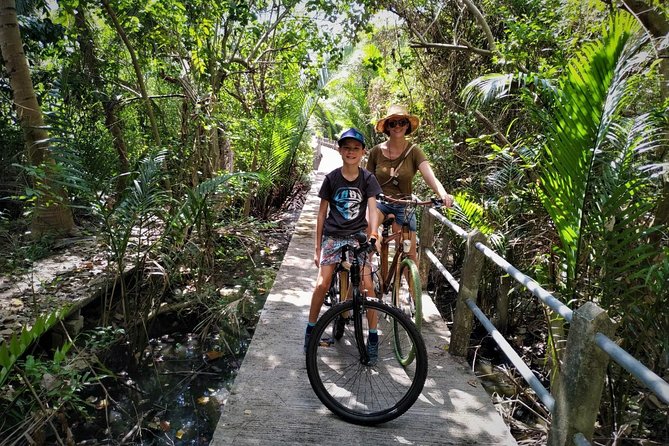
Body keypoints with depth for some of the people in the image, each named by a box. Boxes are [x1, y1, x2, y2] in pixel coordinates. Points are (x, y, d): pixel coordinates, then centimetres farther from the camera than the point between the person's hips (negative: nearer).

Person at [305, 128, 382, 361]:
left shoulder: (368, 179, -1)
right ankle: (311, 328, 11)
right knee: (322, 284, -11)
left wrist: (373, 235, -31)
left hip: (357, 236, 0)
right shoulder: (332, 178, -2)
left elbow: (373, 210, -11)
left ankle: (373, 335, 7)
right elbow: (322, 212, 3)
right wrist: (317, 247, 3)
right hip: (333, 236, 0)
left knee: (367, 285, -10)